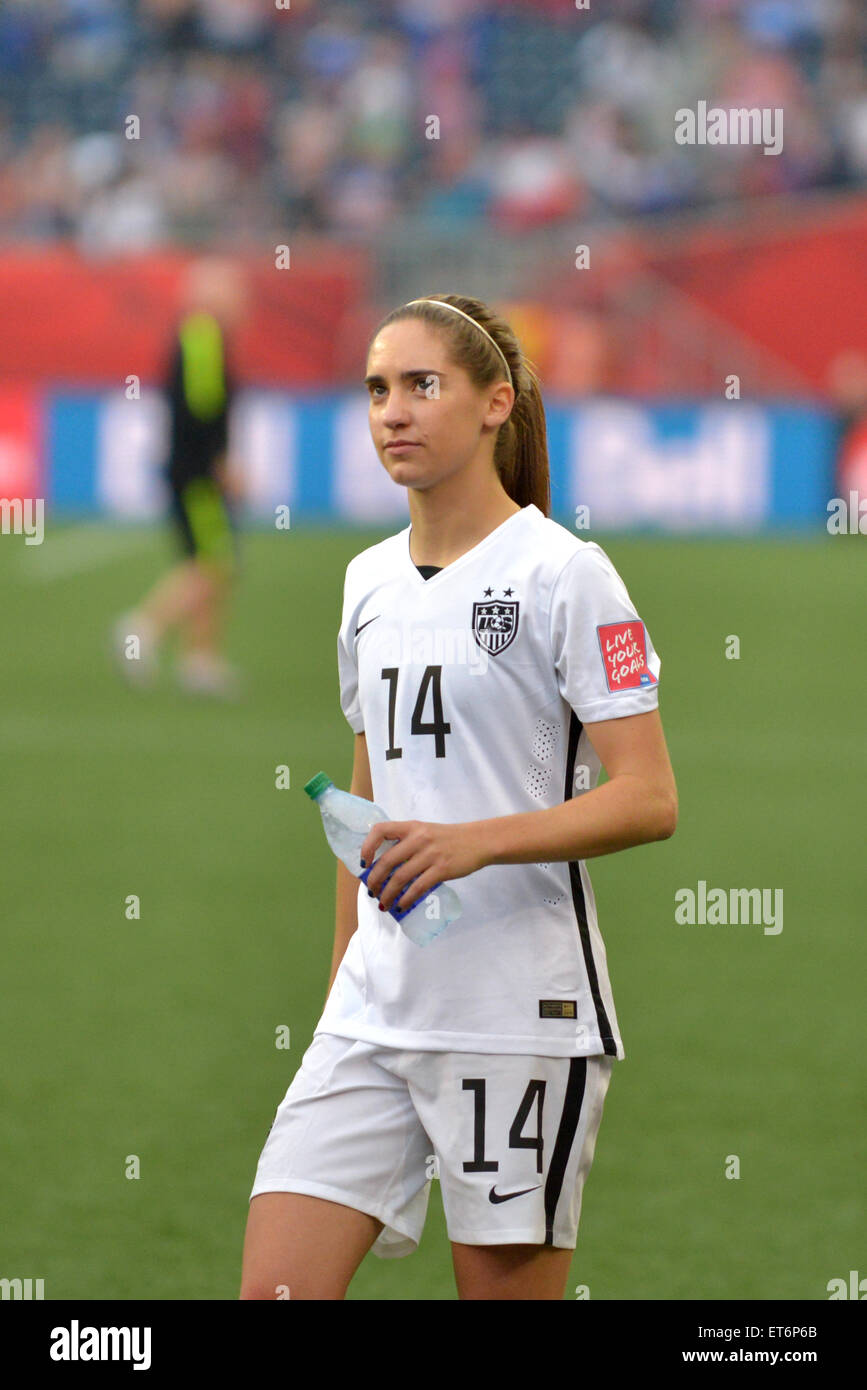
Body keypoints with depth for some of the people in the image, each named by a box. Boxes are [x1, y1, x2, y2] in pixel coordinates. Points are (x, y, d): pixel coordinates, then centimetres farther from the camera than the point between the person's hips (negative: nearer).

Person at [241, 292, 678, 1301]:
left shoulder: (564, 573, -6)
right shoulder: (369, 583, 14)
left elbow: (649, 800, -12)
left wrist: (480, 841, -24)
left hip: (521, 1018, -6)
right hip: (372, 1016, 6)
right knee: (273, 1291, -6)